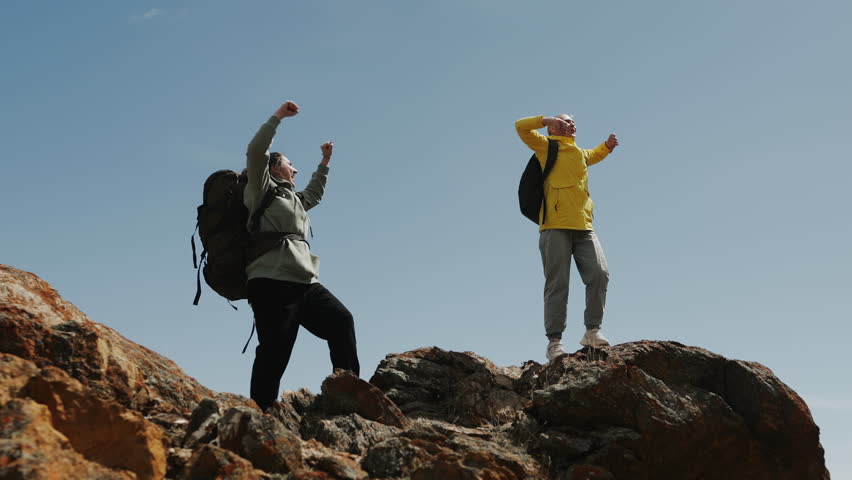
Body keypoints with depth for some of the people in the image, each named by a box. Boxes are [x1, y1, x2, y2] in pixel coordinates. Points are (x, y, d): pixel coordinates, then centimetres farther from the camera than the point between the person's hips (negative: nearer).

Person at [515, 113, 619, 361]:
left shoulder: (581, 153, 28)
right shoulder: (547, 146, 11)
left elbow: (595, 155, 51)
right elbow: (521, 126, 0)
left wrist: (608, 145, 34)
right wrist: (549, 120, -4)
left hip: (584, 227, 5)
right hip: (555, 226, -5)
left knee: (599, 274, -10)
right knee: (557, 284, -7)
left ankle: (592, 331, -1)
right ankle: (554, 341, -5)